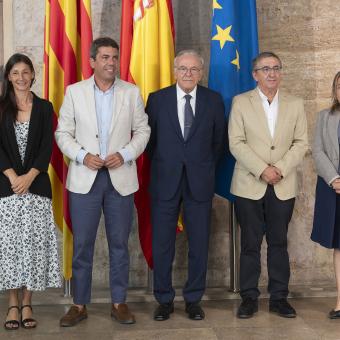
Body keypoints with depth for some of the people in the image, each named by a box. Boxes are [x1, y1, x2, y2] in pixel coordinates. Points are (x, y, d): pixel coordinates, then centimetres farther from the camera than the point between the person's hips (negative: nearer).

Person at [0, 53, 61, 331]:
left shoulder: (44, 107, 8)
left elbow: (47, 147, 1)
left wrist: (29, 176, -12)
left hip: (36, 184, 0)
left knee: (33, 241, -1)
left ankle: (27, 304, 8)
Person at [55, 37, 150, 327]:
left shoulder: (132, 92, 5)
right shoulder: (74, 92, 4)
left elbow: (142, 130, 6)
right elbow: (63, 133, 4)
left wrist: (125, 154, -10)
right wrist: (83, 155, -12)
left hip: (120, 177, 1)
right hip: (84, 178, 0)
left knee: (119, 243, 7)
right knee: (82, 244, 3)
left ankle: (119, 302, 19)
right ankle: (80, 304, 16)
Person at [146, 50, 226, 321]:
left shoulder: (214, 100, 3)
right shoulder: (157, 99, 1)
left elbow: (219, 139, 10)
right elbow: (148, 137, 8)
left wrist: (206, 167, 9)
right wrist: (160, 165, 8)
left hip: (199, 181, 1)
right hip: (165, 180, 0)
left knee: (199, 245, 6)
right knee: (162, 245, 4)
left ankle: (193, 300, 20)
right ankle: (164, 300, 18)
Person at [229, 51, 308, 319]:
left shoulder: (295, 104, 9)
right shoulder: (241, 102, 2)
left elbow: (301, 143, 4)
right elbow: (236, 143, -5)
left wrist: (280, 168, -11)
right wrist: (263, 169, -14)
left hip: (284, 186, 2)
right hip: (250, 185, -2)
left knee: (279, 243, 7)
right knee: (250, 244, 4)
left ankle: (279, 297, 16)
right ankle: (249, 297, 13)